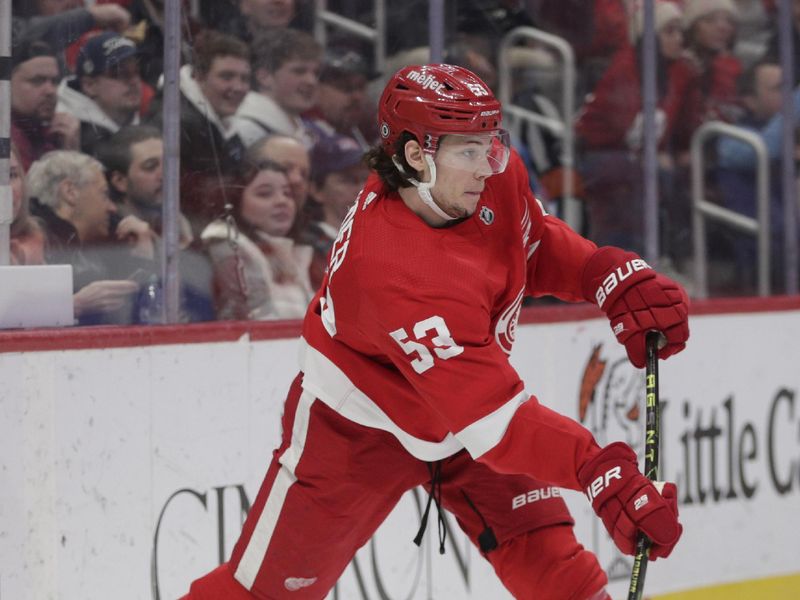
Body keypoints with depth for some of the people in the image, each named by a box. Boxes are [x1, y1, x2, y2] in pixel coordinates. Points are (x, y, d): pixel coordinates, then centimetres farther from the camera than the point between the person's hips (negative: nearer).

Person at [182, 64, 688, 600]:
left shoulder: (496, 178, -18)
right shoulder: (392, 268, -40)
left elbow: (538, 245, 7)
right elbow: (488, 411, -45)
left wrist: (613, 277, -13)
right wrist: (597, 469, -53)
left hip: (465, 410, 6)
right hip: (360, 427, -6)